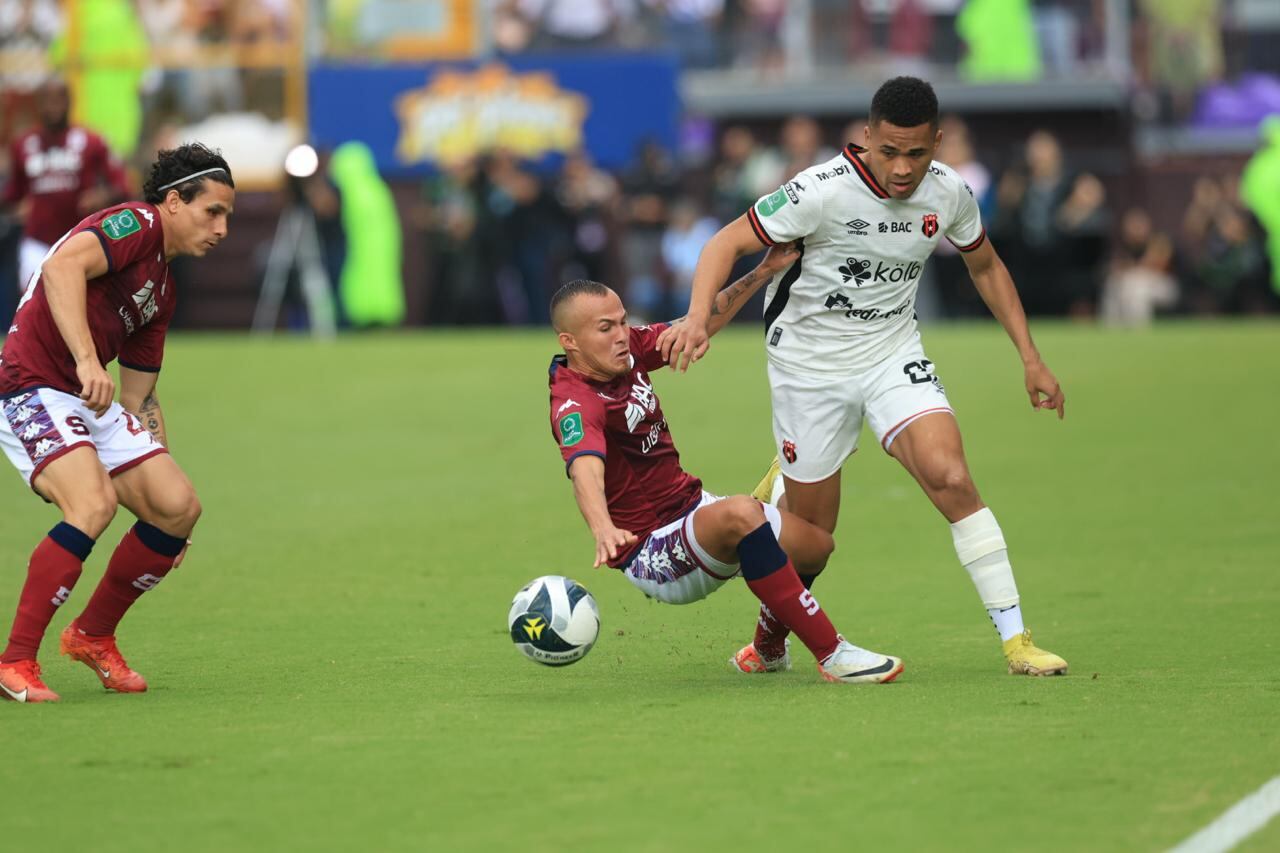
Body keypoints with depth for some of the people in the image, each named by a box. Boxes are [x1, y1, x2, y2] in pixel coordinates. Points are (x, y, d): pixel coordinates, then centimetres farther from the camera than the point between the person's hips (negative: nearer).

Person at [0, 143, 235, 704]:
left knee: (178, 506, 0)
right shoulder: (136, 224, -8)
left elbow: (139, 397, 26)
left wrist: (161, 463, 23)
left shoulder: (163, 289, 20)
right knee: (94, 502, -28)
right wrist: (86, 359, -36)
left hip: (93, 404, 9)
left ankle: (93, 635, 18)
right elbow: (64, 265, -28)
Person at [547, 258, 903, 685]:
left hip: (692, 505, 10)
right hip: (651, 556, -10)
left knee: (816, 544, 7)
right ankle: (832, 654, -32)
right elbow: (586, 470, -44)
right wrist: (603, 530, -63)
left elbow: (700, 323, 13)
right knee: (740, 513, -36)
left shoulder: (628, 350, 0)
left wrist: (762, 272, 5)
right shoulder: (573, 405, -25)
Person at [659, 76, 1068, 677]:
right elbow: (727, 243, -18)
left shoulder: (948, 194, -8)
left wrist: (1030, 358, 8)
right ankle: (771, 636, 35)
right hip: (809, 362, -3)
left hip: (893, 354, 3)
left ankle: (1016, 640, -16)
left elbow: (986, 267, 11)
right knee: (811, 531, 4)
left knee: (951, 480, -20)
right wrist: (697, 319, -34)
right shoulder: (822, 191, -23)